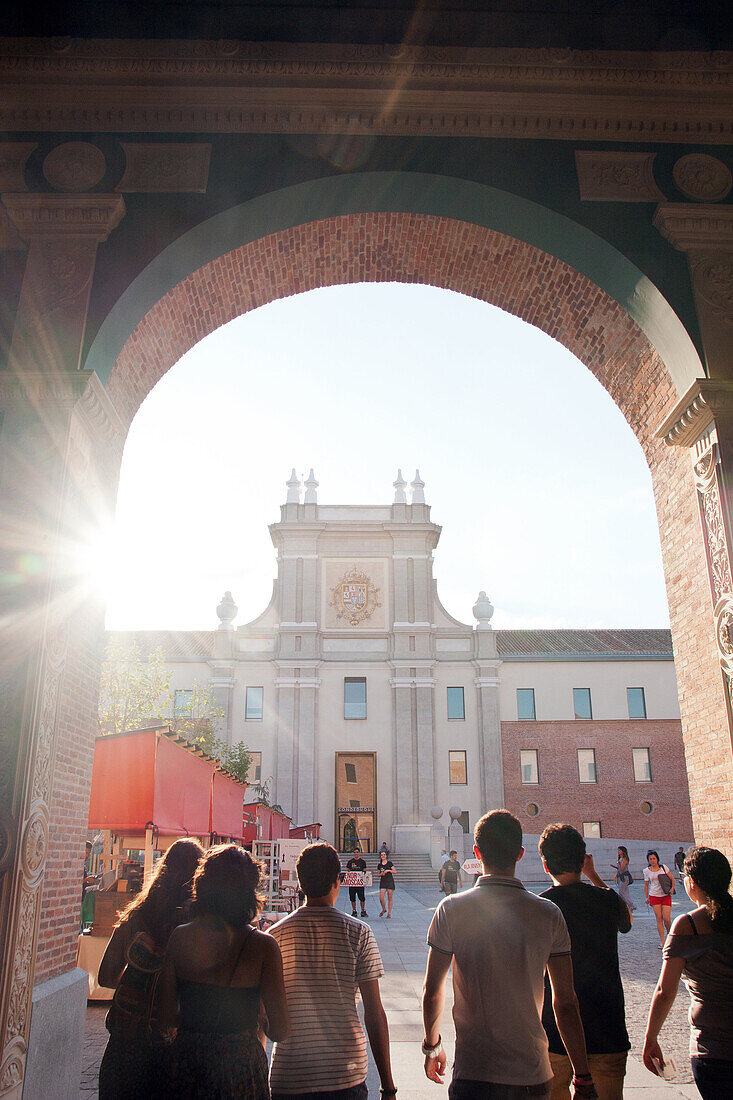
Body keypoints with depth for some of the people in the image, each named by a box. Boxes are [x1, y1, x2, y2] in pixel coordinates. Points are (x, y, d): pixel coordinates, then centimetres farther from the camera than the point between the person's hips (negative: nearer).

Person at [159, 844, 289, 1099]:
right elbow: (280, 1031, -12)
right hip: (241, 1067, -2)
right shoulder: (263, 947, -15)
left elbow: (168, 1015, 0)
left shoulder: (179, 938, -7)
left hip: (186, 1067, 3)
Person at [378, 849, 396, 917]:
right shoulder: (379, 865, 7)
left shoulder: (389, 863, 1)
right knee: (381, 898, -7)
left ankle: (389, 913, 10)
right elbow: (379, 874, 15)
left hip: (390, 882, -2)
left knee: (390, 898, 0)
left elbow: (394, 871, 0)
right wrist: (381, 874, -7)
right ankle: (384, 909, 20)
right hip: (382, 882, 2)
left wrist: (388, 871, -14)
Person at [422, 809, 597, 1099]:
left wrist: (432, 1045, 14)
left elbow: (432, 991, -3)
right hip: (534, 1075, 3)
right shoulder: (549, 914, -7)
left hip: (473, 1074, -3)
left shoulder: (452, 909, -10)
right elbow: (565, 1001, -5)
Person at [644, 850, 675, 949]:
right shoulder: (647, 871, 3)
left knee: (666, 918, -7)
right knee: (659, 919, -2)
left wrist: (672, 888, -11)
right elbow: (646, 885, 11)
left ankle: (669, 934, 23)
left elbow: (672, 878, 6)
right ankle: (662, 942, 3)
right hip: (654, 896, 1)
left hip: (666, 895, -1)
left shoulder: (663, 867, 1)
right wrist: (646, 897, 4)